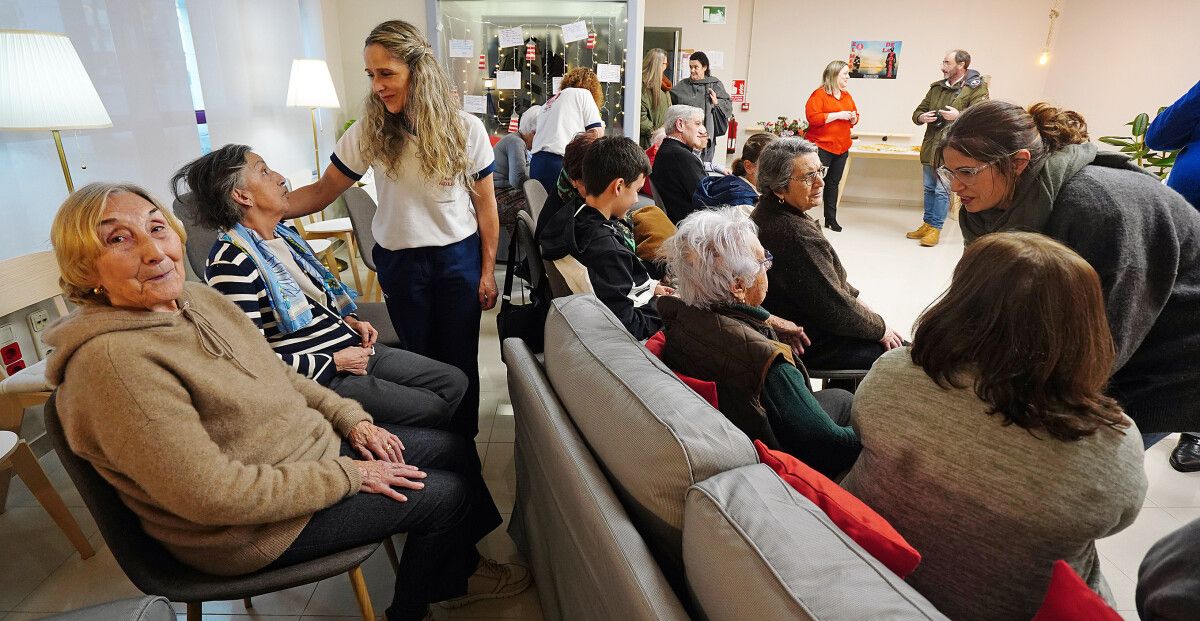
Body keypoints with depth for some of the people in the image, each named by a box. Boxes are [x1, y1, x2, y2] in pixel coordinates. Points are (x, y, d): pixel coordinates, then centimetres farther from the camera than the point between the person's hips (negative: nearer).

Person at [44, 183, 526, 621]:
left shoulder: (198, 298, -1)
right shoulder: (111, 360, -28)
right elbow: (214, 494, -28)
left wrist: (349, 417, 0)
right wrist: (348, 475, -22)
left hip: (310, 447, 8)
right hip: (254, 528, -8)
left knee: (455, 449, 9)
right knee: (449, 494, -4)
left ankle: (456, 570, 34)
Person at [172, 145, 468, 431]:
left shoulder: (284, 233, 11)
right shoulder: (231, 263, -17)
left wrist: (349, 320, 6)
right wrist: (334, 362, -16)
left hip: (354, 347, 9)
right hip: (316, 378, -9)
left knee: (454, 381, 4)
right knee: (432, 409, -15)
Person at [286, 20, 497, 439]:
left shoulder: (465, 129, -8)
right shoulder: (368, 132, -7)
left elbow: (485, 204, -3)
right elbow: (322, 192, -2)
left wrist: (487, 271, -3)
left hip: (459, 258, -1)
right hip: (398, 262, 1)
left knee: (459, 359, 7)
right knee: (419, 358, 13)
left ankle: (464, 441, 29)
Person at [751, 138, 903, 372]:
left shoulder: (768, 212, 1)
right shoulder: (797, 236, -31)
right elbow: (835, 310, -22)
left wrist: (855, 298, 14)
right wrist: (880, 329, -6)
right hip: (809, 347, -10)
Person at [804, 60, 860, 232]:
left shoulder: (847, 96, 16)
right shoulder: (819, 94, -7)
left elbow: (855, 116, 28)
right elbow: (812, 117, -19)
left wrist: (853, 118, 3)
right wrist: (837, 115, -17)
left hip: (841, 148, 7)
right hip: (821, 147, -7)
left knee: (833, 183, 11)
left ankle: (831, 219, 16)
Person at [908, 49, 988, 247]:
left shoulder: (976, 88, -4)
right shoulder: (937, 87, 14)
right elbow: (918, 112, 19)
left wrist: (958, 116, -26)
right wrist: (922, 117, -3)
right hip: (930, 147, 6)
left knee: (942, 190, -4)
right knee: (929, 188, 13)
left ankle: (935, 228, 5)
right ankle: (927, 224, 24)